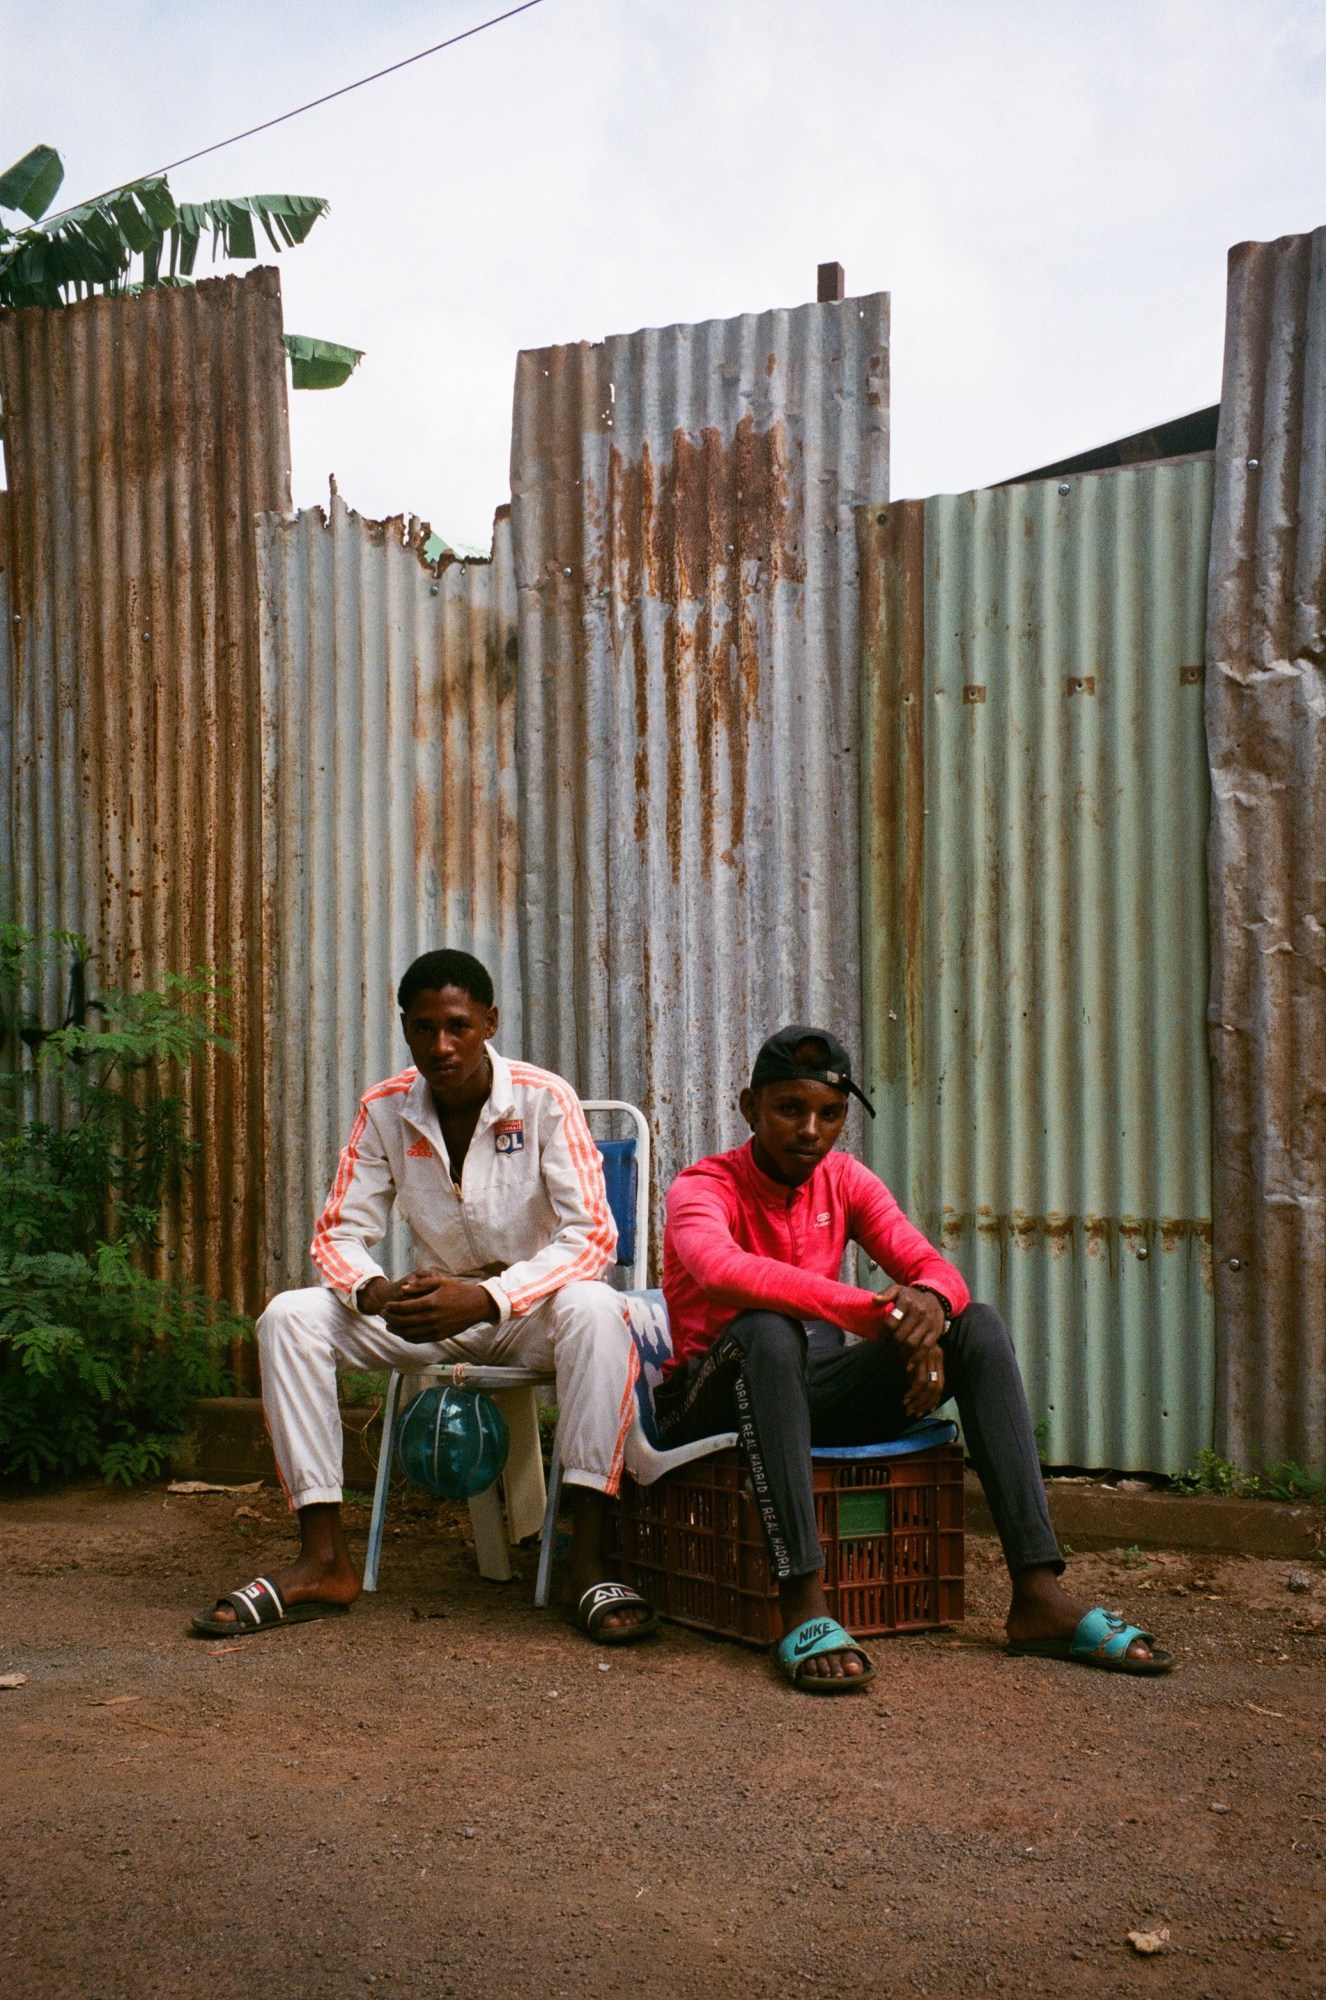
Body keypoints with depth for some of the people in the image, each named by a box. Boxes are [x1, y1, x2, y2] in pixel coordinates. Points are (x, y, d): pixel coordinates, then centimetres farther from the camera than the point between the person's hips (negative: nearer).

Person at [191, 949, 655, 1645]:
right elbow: (340, 1231, -3)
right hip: (435, 1306, 4)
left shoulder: (544, 1100, -16)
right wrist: (378, 1294, -28)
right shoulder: (384, 1110, -5)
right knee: (289, 1317, -17)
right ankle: (323, 1560, -16)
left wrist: (487, 1298, -36)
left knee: (592, 1309, -38)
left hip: (531, 1309, -4)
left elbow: (592, 1235, -22)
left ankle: (588, 1555, -34)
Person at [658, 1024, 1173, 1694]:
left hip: (817, 1392, 6)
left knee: (979, 1325, -12)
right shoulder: (702, 1187, -11)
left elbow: (932, 1267, -1)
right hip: (713, 1402, -6)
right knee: (768, 1329, -38)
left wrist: (930, 1302, -28)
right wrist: (875, 1312, -40)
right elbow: (721, 1271, -35)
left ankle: (1038, 1594, -22)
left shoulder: (844, 1179, 8)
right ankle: (803, 1607, -43)